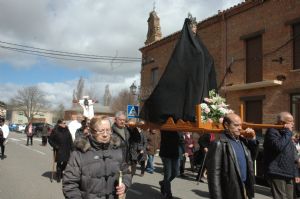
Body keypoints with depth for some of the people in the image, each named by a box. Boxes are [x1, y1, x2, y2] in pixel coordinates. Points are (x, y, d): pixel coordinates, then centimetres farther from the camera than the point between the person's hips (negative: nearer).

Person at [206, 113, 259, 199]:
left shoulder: (242, 140, 7)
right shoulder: (218, 144, -17)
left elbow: (252, 157, 20)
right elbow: (214, 175, -18)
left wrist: (252, 140, 4)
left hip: (245, 189, 7)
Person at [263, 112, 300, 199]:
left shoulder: (287, 134, 19)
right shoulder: (272, 132, -9)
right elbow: (278, 146, -30)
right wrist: (288, 132, -17)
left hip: (288, 175, 9)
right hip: (277, 174, -9)